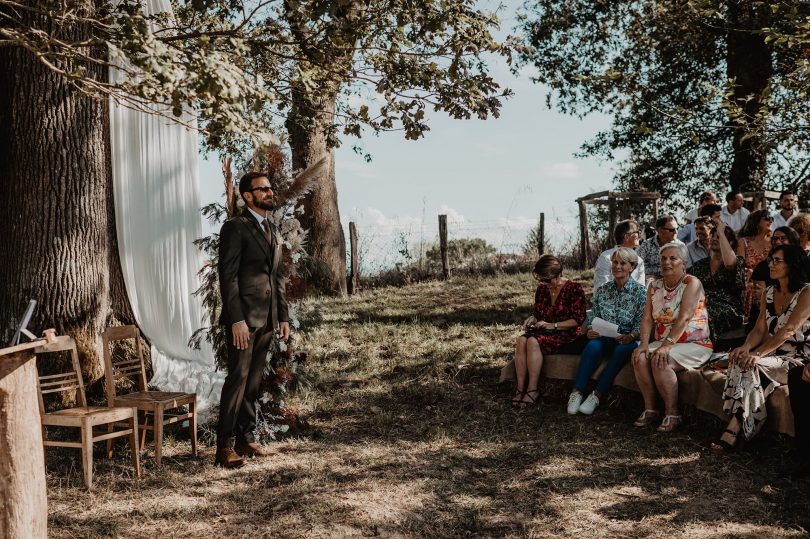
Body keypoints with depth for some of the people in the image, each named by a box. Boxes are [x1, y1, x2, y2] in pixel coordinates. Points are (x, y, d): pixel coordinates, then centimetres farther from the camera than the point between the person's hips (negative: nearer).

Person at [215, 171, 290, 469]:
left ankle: (245, 438, 20)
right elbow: (227, 276, -13)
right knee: (238, 378, -8)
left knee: (254, 381, 11)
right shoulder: (235, 228, -7)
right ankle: (225, 446, -2)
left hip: (267, 319, 7)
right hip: (244, 318, -7)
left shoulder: (273, 230, 18)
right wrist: (236, 319, -19)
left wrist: (283, 316, 15)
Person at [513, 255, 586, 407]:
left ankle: (532, 390, -31)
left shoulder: (573, 289, -5)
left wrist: (553, 325, -17)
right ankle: (520, 388, -31)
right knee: (521, 340, -28)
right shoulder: (541, 289, 13)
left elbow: (578, 319, -10)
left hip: (565, 335, -6)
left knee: (533, 341, -34)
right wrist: (532, 319, 1)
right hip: (543, 332, 6)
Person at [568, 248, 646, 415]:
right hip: (604, 338, 2)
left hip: (628, 340, -2)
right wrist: (590, 330, -11)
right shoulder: (602, 290, 12)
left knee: (622, 350, -36)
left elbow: (642, 324, -5)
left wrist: (630, 336, -23)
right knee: (593, 345, -31)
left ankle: (597, 395, -33)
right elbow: (592, 317, 10)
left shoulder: (640, 291, 1)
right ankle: (577, 393, -32)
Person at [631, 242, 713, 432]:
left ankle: (672, 414, -16)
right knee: (639, 357, -21)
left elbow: (683, 318, -22)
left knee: (660, 361, -30)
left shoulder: (692, 283, -10)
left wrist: (666, 346, -30)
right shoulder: (654, 286, 10)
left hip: (694, 344, -6)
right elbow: (647, 319, 2)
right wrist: (644, 343, -15)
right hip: (664, 342, 6)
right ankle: (650, 409, -10)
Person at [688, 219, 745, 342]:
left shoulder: (738, 261, 7)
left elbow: (729, 262, -19)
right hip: (702, 307, 4)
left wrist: (721, 232, -9)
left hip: (728, 310, -4)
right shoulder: (700, 265, 22)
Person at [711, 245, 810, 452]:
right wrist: (745, 347, -15)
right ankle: (735, 426, -30)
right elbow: (760, 330, 7)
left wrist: (758, 353, -28)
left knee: (750, 366, -29)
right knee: (742, 362, -25)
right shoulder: (769, 293, 13)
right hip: (773, 355, 6)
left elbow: (789, 329, -21)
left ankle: (734, 428, -29)